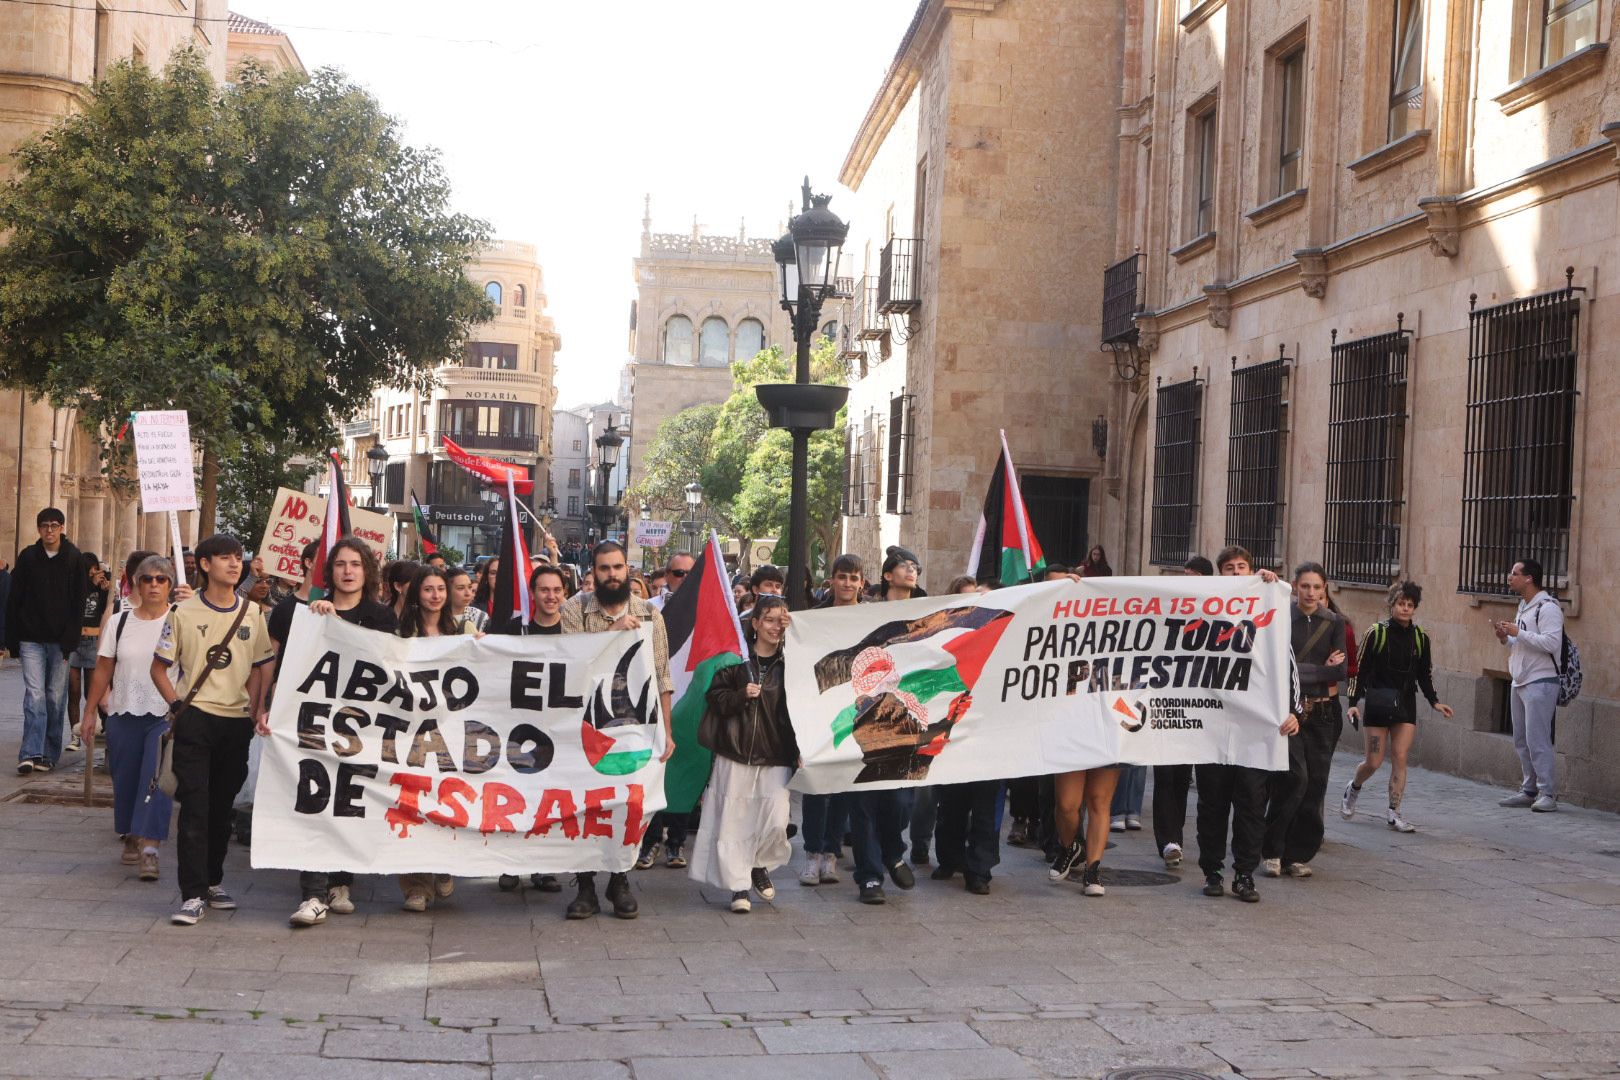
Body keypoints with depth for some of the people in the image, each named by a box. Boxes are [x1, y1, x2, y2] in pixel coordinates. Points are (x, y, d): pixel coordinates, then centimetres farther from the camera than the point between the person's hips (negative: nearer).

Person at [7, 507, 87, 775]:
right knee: (34, 695, -8)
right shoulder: (27, 557, 3)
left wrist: (70, 640, -9)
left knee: (56, 697, 4)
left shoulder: (74, 559, 1)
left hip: (60, 640, 0)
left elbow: (79, 602, -1)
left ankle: (49, 753, 11)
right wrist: (12, 639, -1)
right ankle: (31, 753, -11)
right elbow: (14, 600, 4)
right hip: (31, 639, 0)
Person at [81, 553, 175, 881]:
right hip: (124, 714, 4)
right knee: (125, 777, 11)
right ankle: (132, 838, 29)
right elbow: (103, 670, 10)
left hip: (166, 715, -4)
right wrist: (90, 711, 9)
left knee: (157, 778, -12)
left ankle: (150, 847, -14)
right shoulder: (120, 622, 8)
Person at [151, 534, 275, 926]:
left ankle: (213, 881, 26)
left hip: (237, 721, 3)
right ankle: (193, 895, -4)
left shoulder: (252, 613, 6)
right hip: (195, 720, -3)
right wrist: (177, 706, -5)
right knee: (195, 808, -6)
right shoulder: (185, 613, -2)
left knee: (222, 806, 12)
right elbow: (159, 667, 5)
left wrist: (258, 710, 1)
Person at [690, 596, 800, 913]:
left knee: (776, 822, -7)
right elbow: (715, 697, 2)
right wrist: (742, 695, -16)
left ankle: (760, 864, 22)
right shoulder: (737, 658, 0)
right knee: (733, 822, 1)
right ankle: (739, 886, 14)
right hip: (735, 753, -1)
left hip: (776, 756, 1)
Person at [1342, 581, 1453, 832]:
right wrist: (1354, 702, -9)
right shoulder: (1377, 632, -5)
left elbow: (1425, 675, 14)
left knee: (1400, 757, -4)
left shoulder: (1420, 638, 5)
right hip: (1378, 704, -3)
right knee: (1374, 761, -1)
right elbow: (1360, 670, -4)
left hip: (1406, 705, 3)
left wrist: (1434, 702, 2)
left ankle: (1394, 814, 2)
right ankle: (1353, 788, 30)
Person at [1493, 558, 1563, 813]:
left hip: (1540, 684, -10)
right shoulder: (1523, 607, 18)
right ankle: (1528, 791, 18)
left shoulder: (1547, 608, -12)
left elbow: (1551, 643, -23)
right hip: (1520, 683, 10)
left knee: (1537, 740, -10)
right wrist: (1505, 638, 6)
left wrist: (1518, 633, -20)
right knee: (1521, 741, 11)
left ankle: (1548, 794, -6)